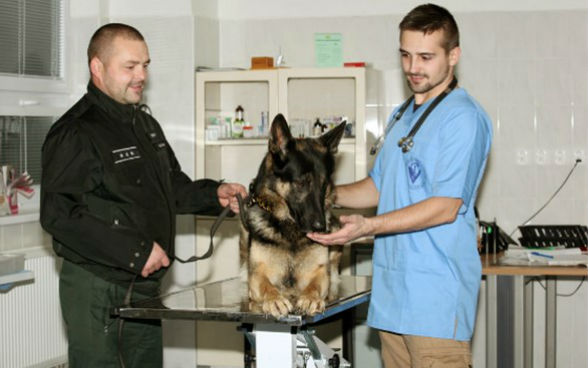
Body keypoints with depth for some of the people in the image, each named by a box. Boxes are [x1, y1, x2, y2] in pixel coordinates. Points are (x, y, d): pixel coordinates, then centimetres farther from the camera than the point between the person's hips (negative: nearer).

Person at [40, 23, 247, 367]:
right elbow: (58, 214, -23)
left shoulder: (146, 125, 16)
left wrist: (214, 195, 4)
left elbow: (174, 187, 25)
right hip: (96, 290, -9)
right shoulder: (77, 132, -15)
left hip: (145, 284, 9)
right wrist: (133, 250, -25)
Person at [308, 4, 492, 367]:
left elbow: (445, 207, -17)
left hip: (437, 294, -8)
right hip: (393, 289, 8)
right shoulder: (402, 116, 20)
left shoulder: (463, 118, -10)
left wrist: (369, 226, -23)